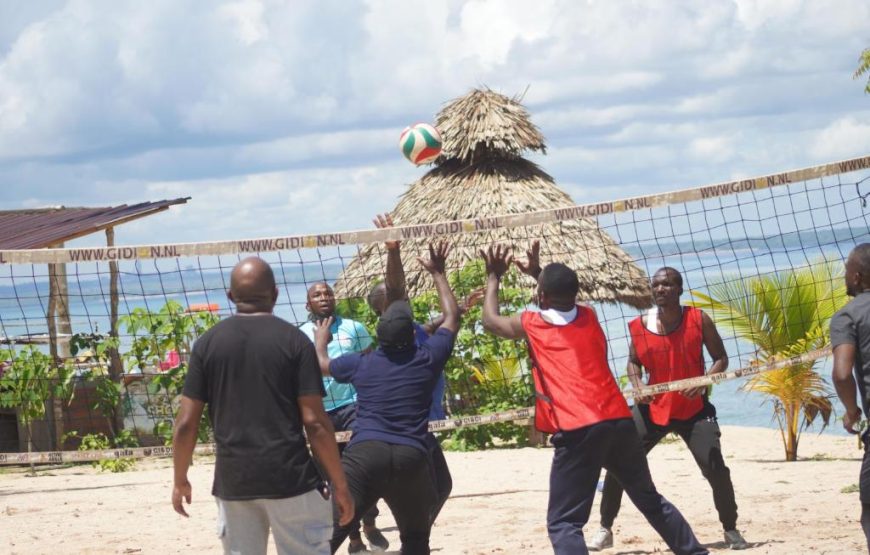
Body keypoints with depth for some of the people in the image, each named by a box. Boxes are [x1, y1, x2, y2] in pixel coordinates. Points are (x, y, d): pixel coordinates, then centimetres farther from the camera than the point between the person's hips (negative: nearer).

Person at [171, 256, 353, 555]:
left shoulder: (208, 343, 3)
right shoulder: (293, 340, -4)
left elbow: (186, 423, 2)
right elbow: (315, 422, -7)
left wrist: (180, 480, 15)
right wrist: (340, 484, 0)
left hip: (233, 480, 3)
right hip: (290, 477, -3)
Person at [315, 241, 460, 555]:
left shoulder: (361, 364, 12)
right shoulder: (427, 359, 9)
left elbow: (321, 364, 33)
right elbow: (452, 317, 24)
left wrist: (320, 341, 54)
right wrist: (438, 274, 35)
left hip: (365, 452, -1)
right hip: (411, 458, 1)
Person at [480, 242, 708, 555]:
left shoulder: (531, 325, 7)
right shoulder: (589, 317, 19)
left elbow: (490, 321, 28)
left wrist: (494, 276, 38)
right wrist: (540, 273, 47)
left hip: (577, 431, -5)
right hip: (619, 421, 5)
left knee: (564, 524, -6)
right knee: (651, 501, 22)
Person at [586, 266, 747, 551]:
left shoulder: (698, 319, -9)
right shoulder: (639, 326, -5)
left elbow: (720, 359, -2)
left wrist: (704, 382, -20)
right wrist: (637, 384, -10)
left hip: (694, 409, -2)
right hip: (653, 408, 2)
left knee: (715, 467, -11)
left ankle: (731, 530, 10)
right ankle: (605, 530, 10)